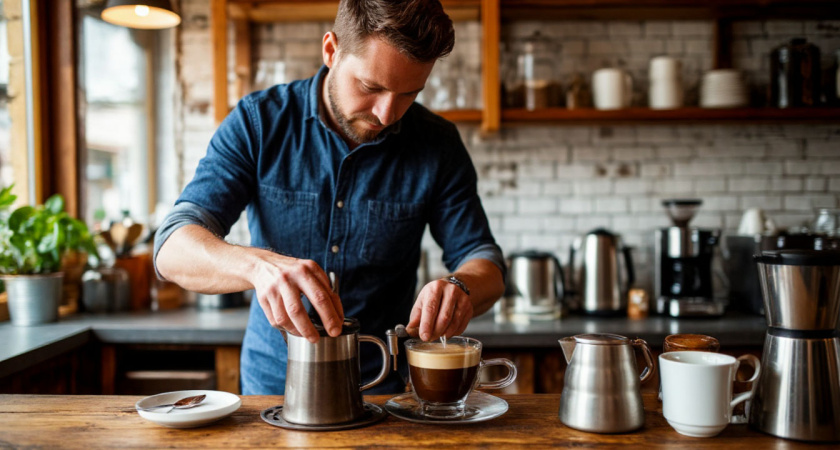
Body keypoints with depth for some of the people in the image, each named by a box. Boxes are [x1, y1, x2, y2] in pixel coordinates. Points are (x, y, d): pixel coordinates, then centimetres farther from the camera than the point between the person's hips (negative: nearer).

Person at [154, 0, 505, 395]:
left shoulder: (438, 145, -5)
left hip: (383, 384, 1)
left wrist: (461, 288, -25)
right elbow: (172, 250, -16)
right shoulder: (258, 122, -9)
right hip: (271, 379, 0)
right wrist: (257, 265, -38)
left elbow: (483, 260, 0)